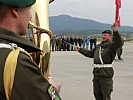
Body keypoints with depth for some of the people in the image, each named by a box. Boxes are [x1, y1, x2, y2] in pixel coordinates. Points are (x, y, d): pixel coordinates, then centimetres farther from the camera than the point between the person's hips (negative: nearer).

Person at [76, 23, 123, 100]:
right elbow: (90, 53, 29)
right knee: (97, 94, 18)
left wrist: (115, 31, -40)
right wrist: (80, 50, 30)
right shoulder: (98, 46, 16)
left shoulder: (111, 45, -6)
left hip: (106, 74, -8)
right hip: (97, 73, 8)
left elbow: (119, 43, -28)